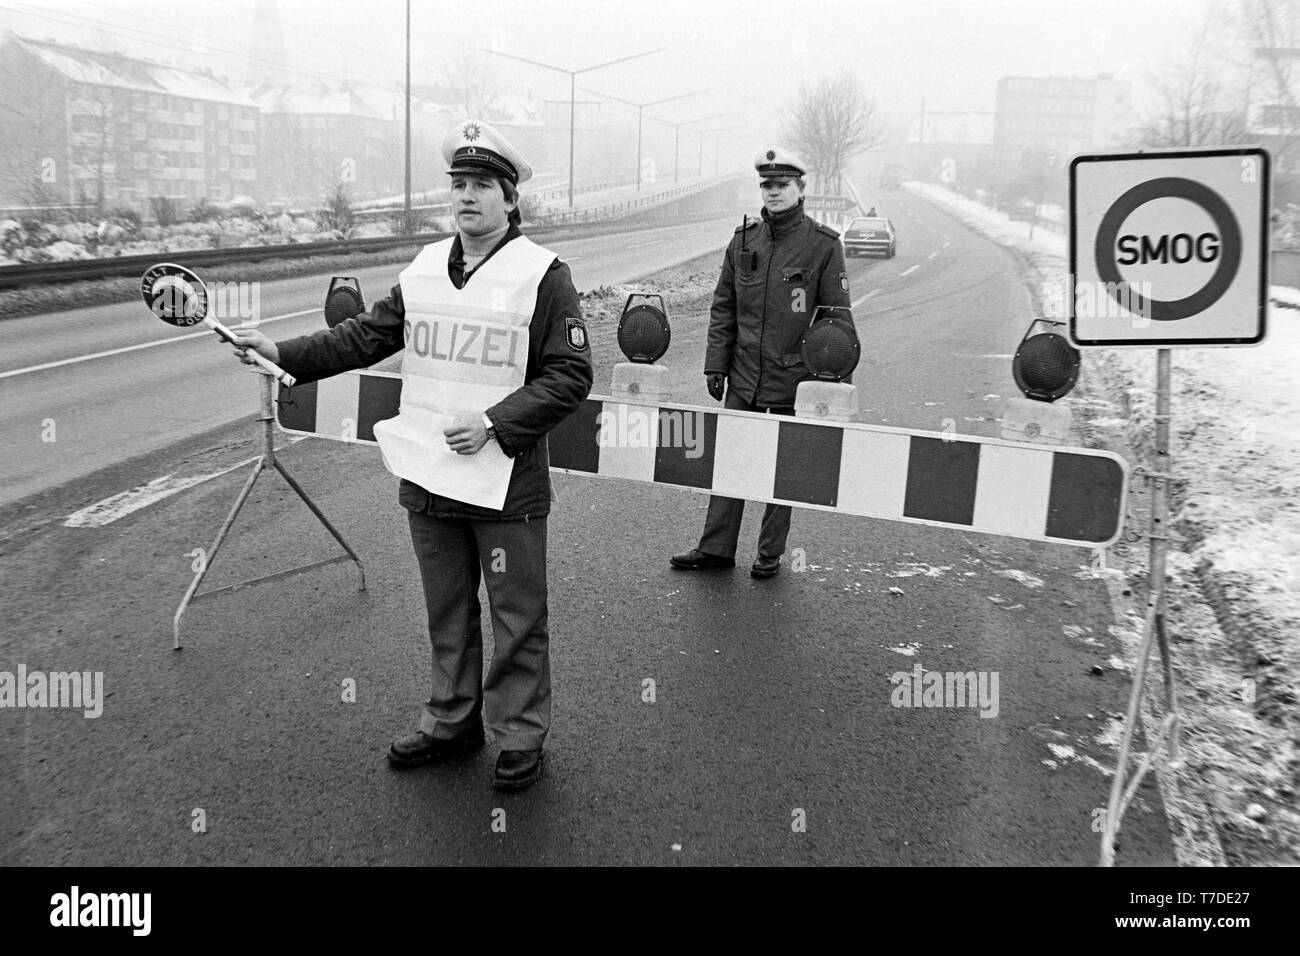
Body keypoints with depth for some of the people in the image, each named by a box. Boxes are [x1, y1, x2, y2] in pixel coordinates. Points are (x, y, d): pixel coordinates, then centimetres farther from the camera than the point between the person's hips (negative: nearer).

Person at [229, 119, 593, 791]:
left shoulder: (544, 274, -9)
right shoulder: (422, 269, 9)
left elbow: (571, 375, -12)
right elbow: (368, 335, 14)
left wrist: (493, 423, -19)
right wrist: (283, 352, 3)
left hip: (508, 483, -5)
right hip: (427, 478, 6)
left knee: (516, 617, 6)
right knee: (446, 612, 19)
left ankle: (520, 735, 24)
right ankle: (452, 722, 37)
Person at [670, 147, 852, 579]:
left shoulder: (823, 245, -6)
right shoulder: (743, 239, 6)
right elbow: (723, 308, 11)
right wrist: (715, 364, 6)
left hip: (793, 379, -3)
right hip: (743, 376, 4)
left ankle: (770, 553, 23)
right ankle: (715, 548, 20)